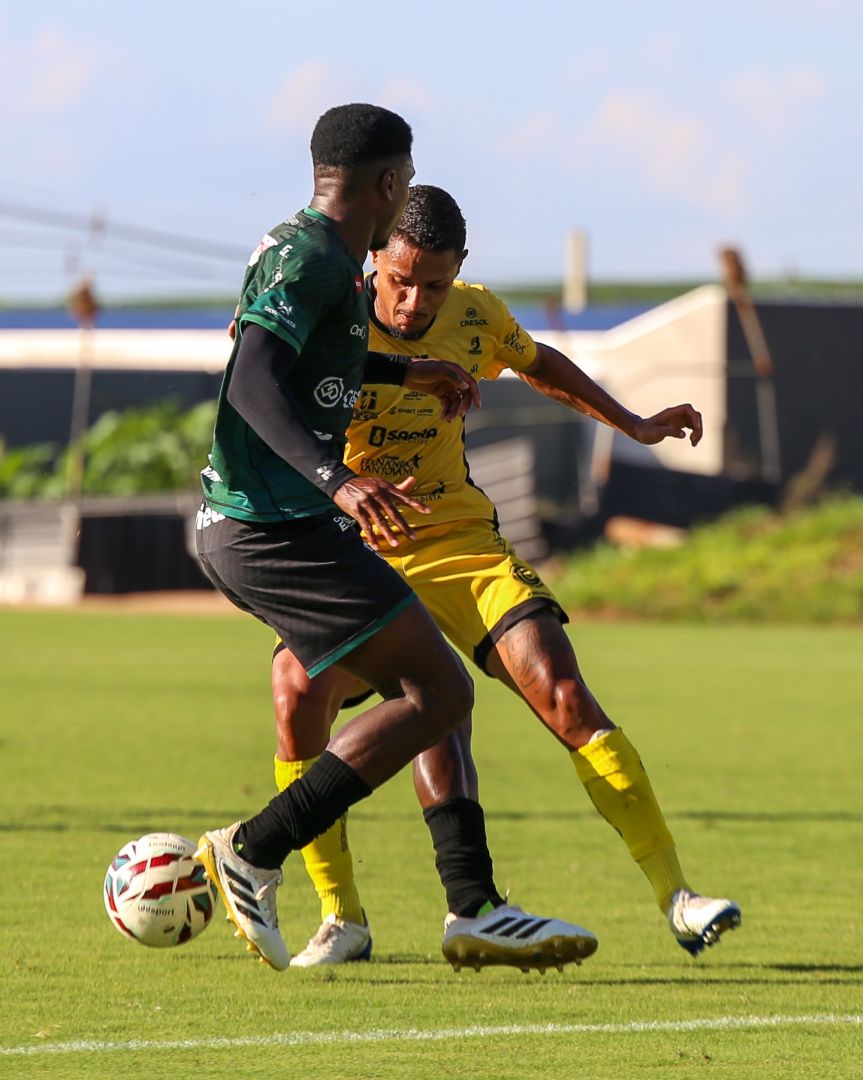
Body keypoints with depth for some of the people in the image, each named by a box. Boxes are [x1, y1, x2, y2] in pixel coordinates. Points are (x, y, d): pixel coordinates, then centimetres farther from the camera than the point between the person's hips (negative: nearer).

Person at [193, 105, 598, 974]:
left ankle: (475, 908, 11)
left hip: (269, 525, 11)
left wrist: (405, 373, 49)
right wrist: (337, 480, -41)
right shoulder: (308, 257, -13)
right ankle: (252, 855, -11)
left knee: (433, 688, 12)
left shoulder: (317, 254, 18)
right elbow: (254, 381, -28)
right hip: (271, 531, -11)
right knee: (436, 691, -12)